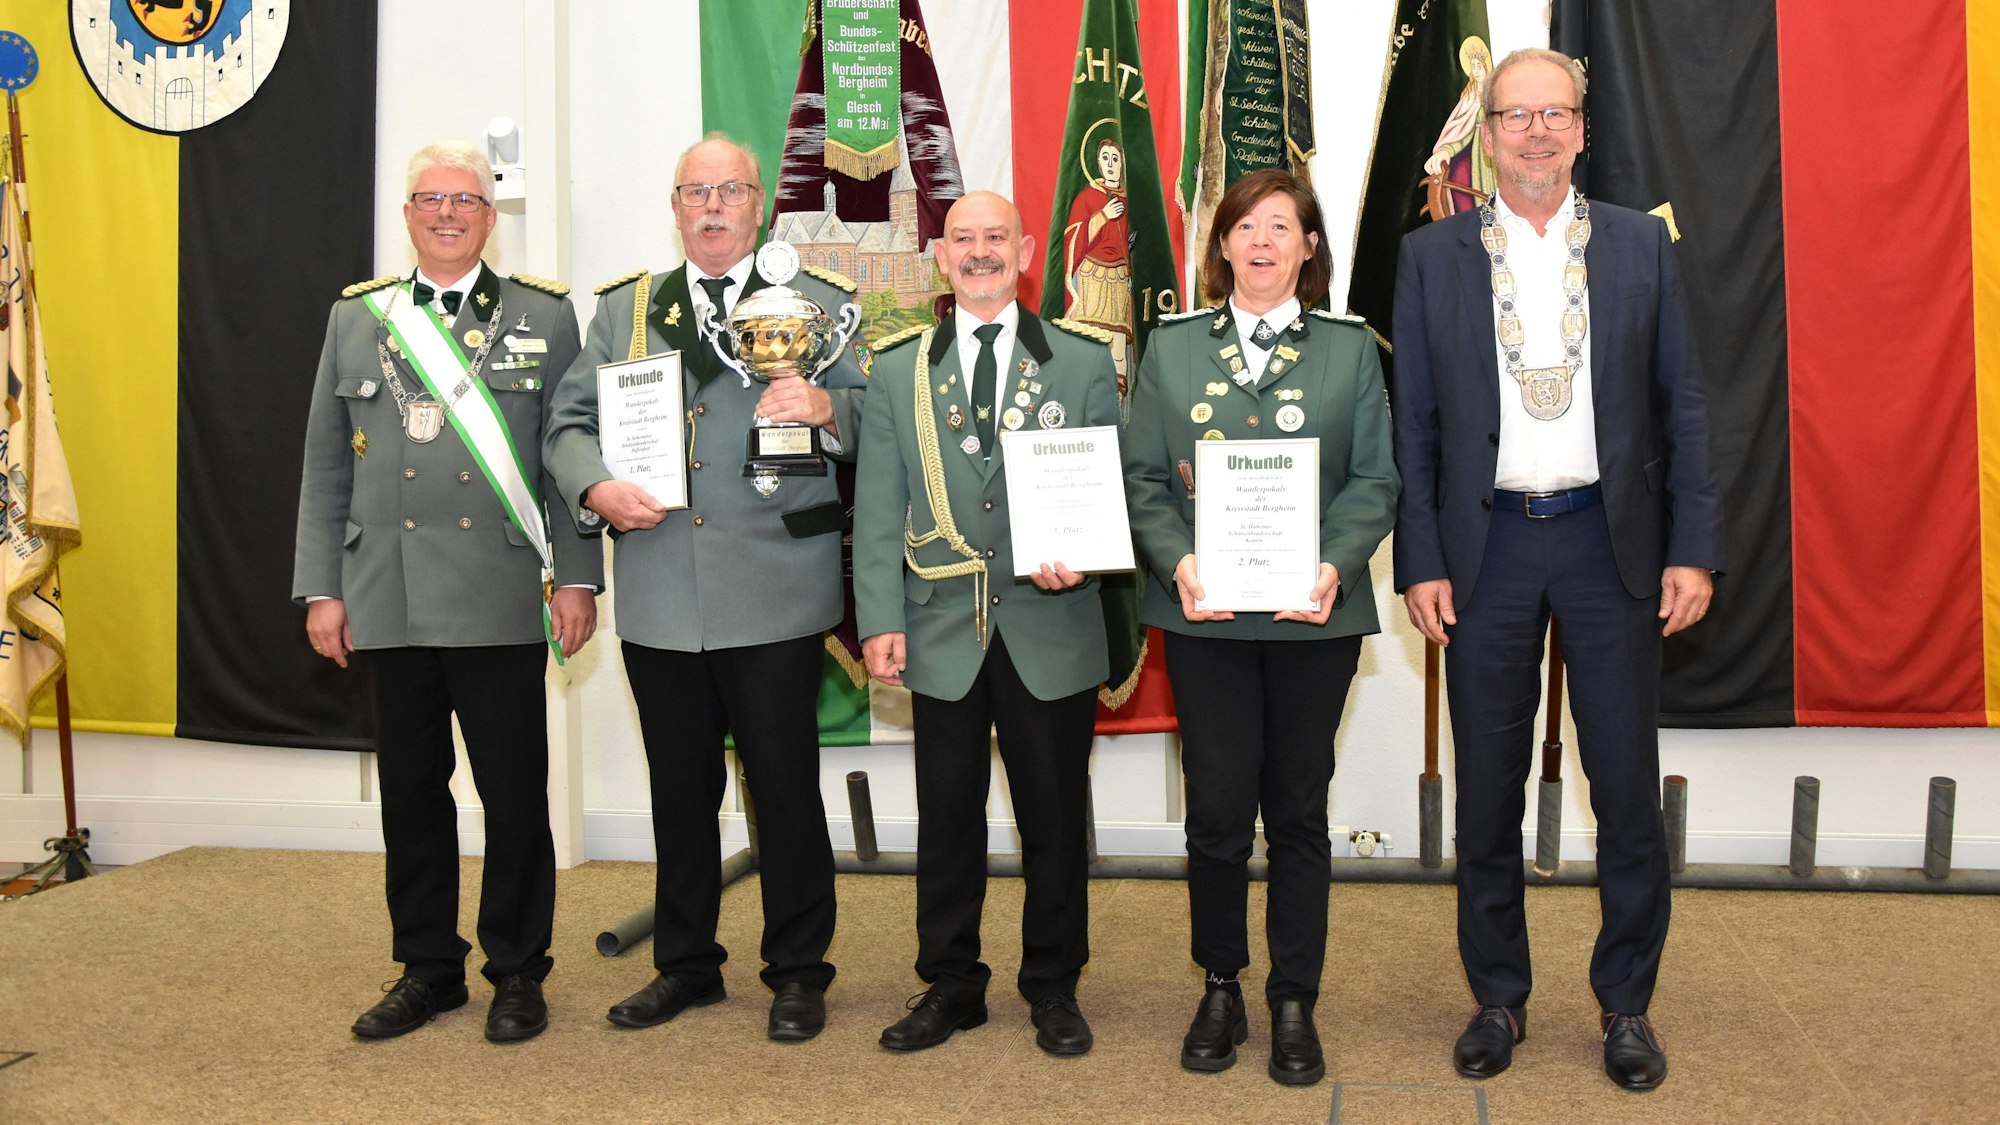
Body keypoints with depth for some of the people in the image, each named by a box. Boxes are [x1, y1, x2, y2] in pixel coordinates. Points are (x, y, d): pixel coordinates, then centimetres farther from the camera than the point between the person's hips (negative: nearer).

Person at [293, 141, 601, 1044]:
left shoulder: (544, 315, 5)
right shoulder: (356, 317, 11)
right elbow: (325, 467, 11)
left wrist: (577, 576, -4)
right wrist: (320, 588, 6)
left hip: (499, 603, -2)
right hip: (389, 601, 3)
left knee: (515, 792, 2)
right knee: (410, 792, 10)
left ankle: (518, 972, 18)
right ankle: (427, 969, 25)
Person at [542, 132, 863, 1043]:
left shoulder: (819, 303, 5)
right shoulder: (623, 309, 13)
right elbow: (567, 424, 10)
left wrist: (826, 407, -21)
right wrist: (595, 487, -9)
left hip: (775, 596, -3)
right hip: (659, 599, 3)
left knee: (785, 787, 4)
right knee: (679, 789, 14)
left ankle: (797, 971, 20)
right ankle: (684, 964, 30)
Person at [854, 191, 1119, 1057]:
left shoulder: (1083, 359, 5)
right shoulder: (898, 368, 7)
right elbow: (878, 507, 4)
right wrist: (880, 620, -4)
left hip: (1051, 626, -1)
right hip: (943, 630, 1)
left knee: (1055, 816, 8)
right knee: (946, 816, 10)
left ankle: (1054, 986, 25)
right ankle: (949, 984, 25)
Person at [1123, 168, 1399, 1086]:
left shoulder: (1350, 349, 7)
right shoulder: (1172, 348, 8)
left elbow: (1374, 482, 1)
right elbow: (1143, 477, 3)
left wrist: (1334, 566, -17)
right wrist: (1179, 562, -15)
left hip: (1313, 614, 0)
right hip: (1204, 613, 0)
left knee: (1298, 813, 8)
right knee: (1217, 810, 2)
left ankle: (1295, 1005, 21)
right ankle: (1220, 990, 22)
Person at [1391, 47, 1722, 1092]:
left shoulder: (1640, 243, 6)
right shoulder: (1432, 255, 4)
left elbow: (1681, 405, 5)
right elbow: (1413, 423, 3)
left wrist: (1692, 548, -2)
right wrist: (1419, 561, -3)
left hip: (1610, 542, 0)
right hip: (1486, 547, 0)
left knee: (1628, 787, 5)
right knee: (1488, 790, 8)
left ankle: (1626, 1004, 22)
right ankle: (1498, 999, 24)